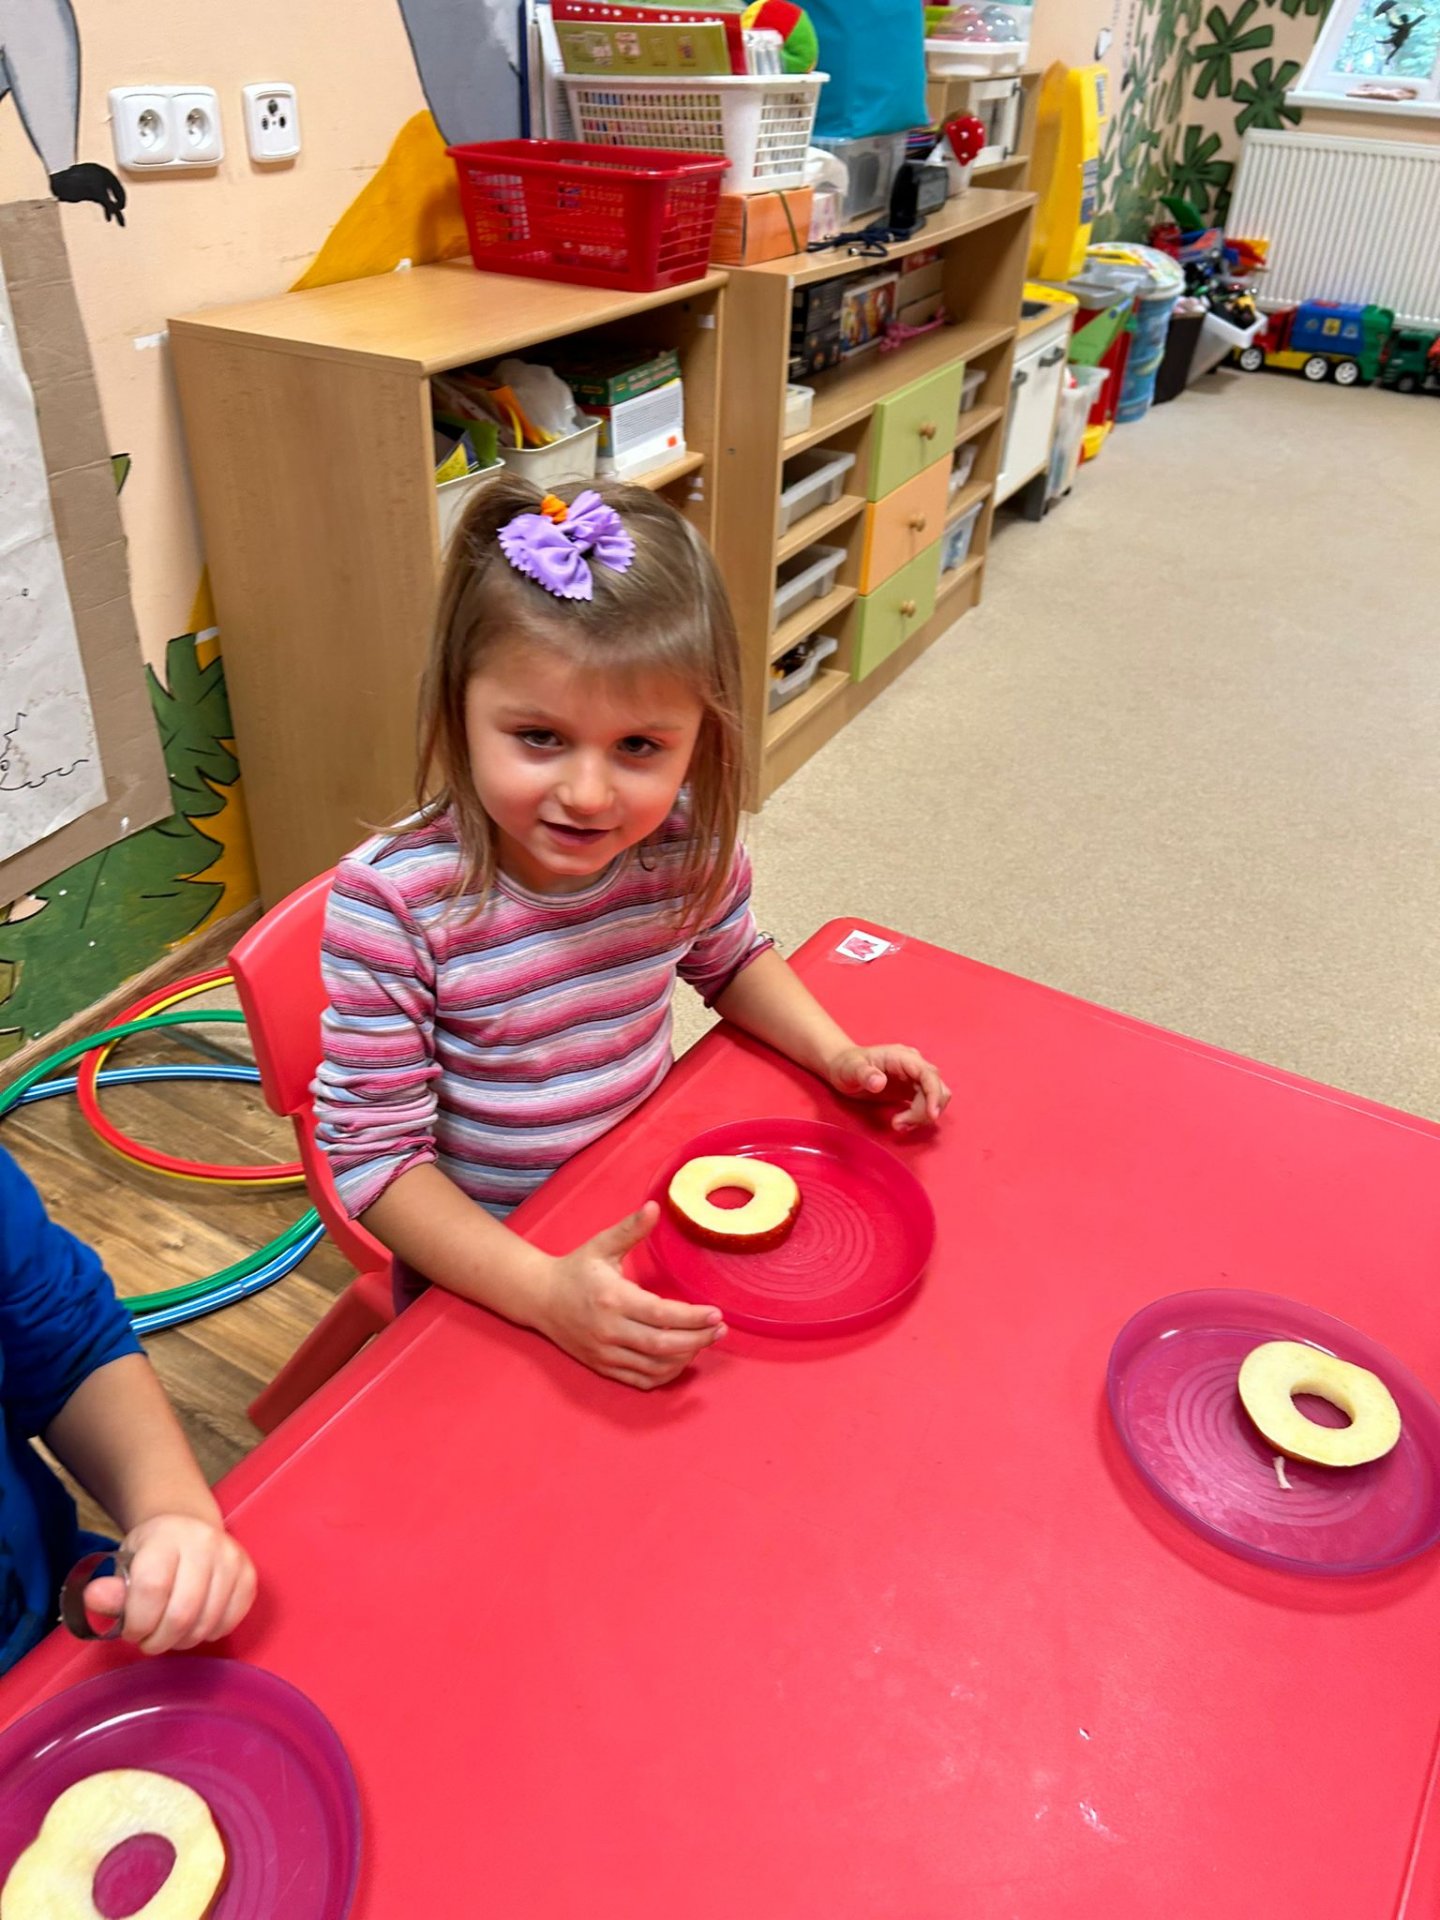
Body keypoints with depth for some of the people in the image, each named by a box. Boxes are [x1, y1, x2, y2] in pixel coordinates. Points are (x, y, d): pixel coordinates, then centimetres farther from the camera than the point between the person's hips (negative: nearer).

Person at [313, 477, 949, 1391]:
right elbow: (373, 1151, -21)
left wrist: (836, 1052, -7)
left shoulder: (687, 841, -15)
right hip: (478, 1267, -2)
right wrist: (545, 1291, -31)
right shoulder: (392, 902, -27)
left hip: (647, 1210, 3)